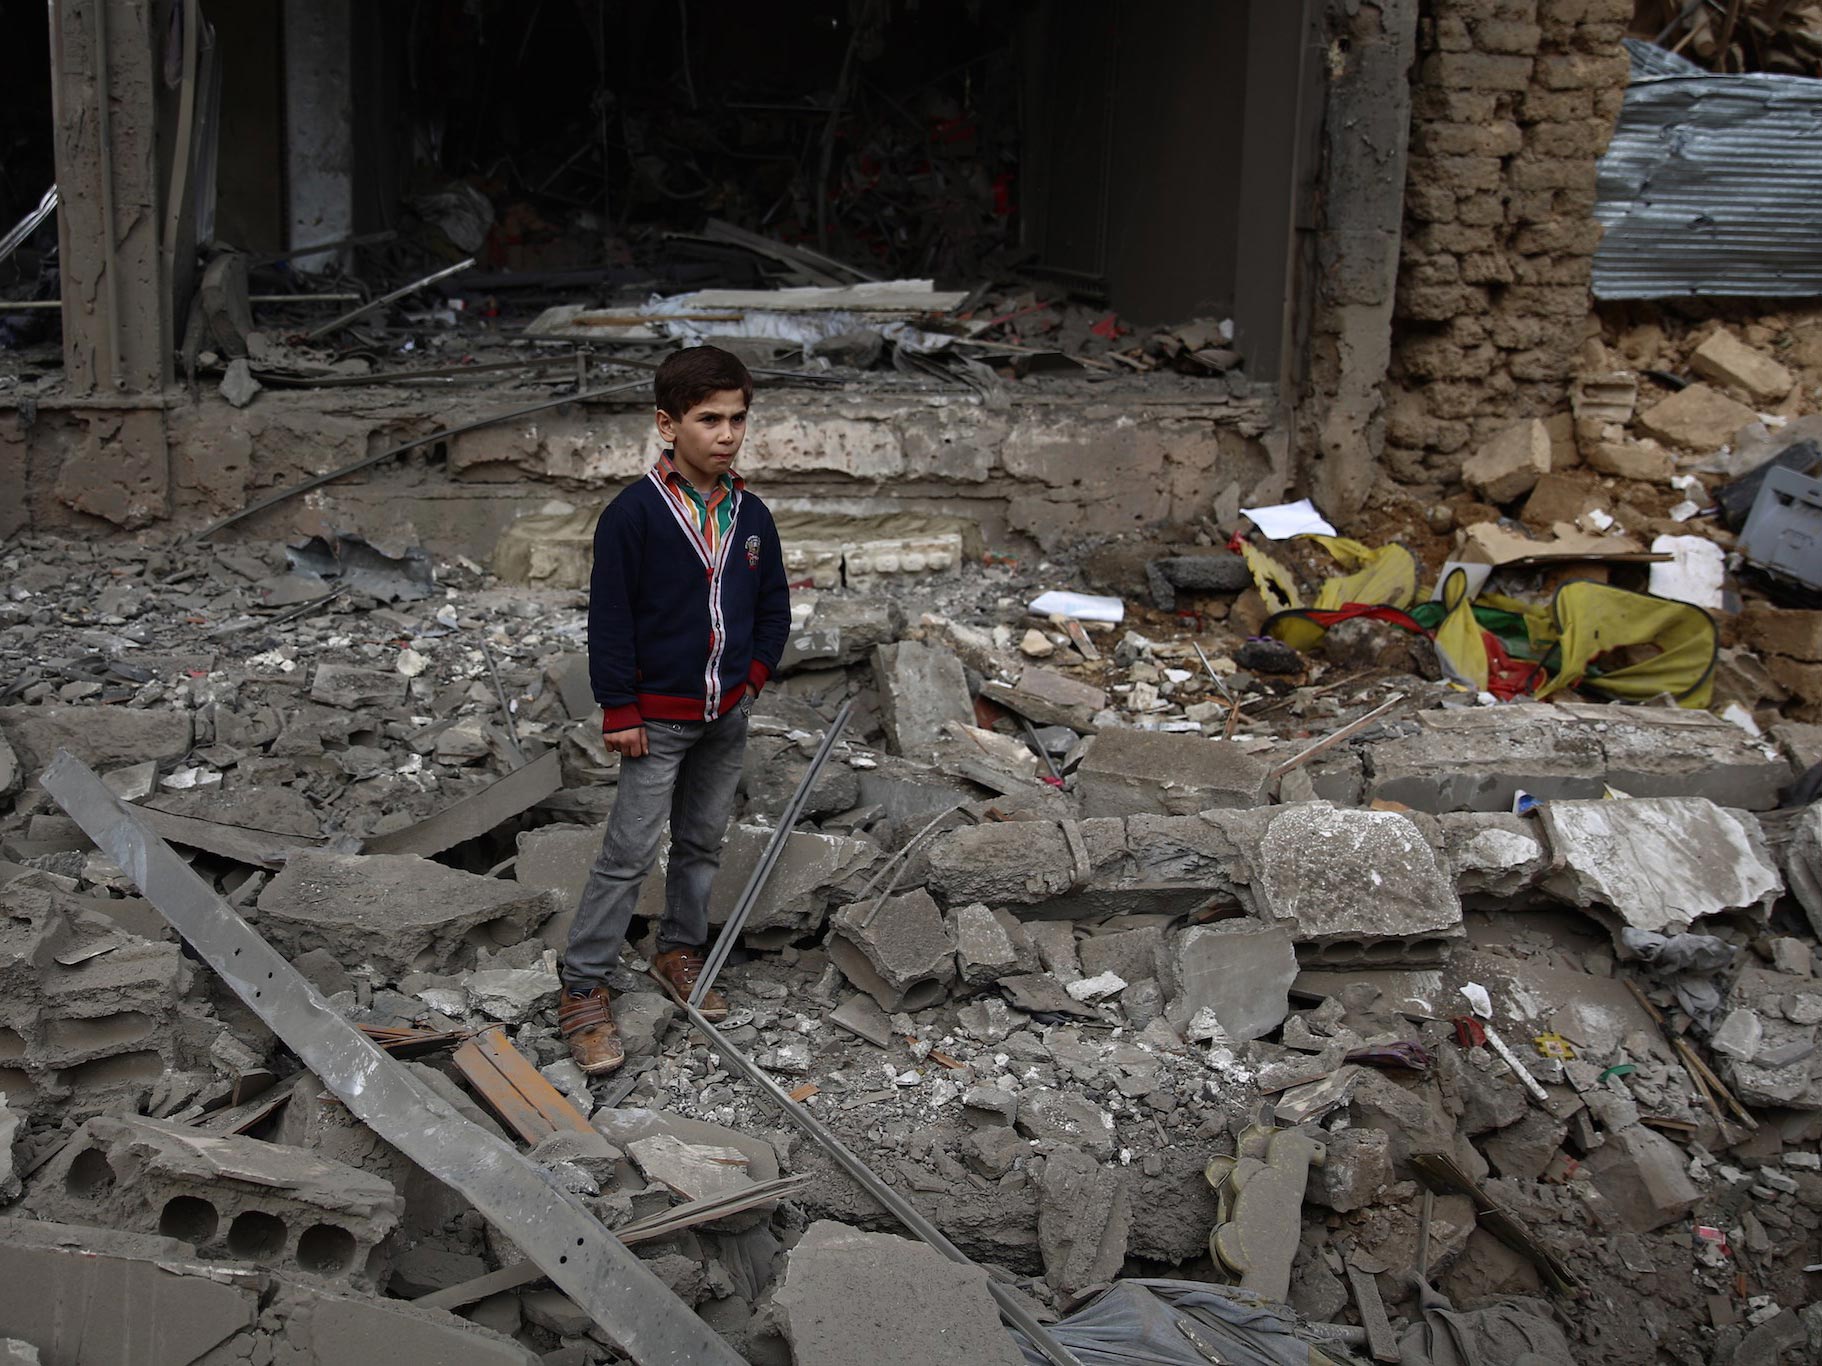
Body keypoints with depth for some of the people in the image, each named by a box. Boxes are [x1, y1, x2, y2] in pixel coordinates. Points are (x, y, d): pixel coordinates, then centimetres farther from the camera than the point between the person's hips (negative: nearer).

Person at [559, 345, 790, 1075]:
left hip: (727, 714, 6)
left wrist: (754, 672, 2)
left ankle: (679, 951, 35)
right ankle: (582, 989, 4)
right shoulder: (635, 512, -16)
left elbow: (774, 603, 14)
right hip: (659, 716, -6)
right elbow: (609, 615, -14)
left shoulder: (750, 515, 2)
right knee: (629, 853, -4)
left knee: (703, 842, 17)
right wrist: (620, 709, -13)